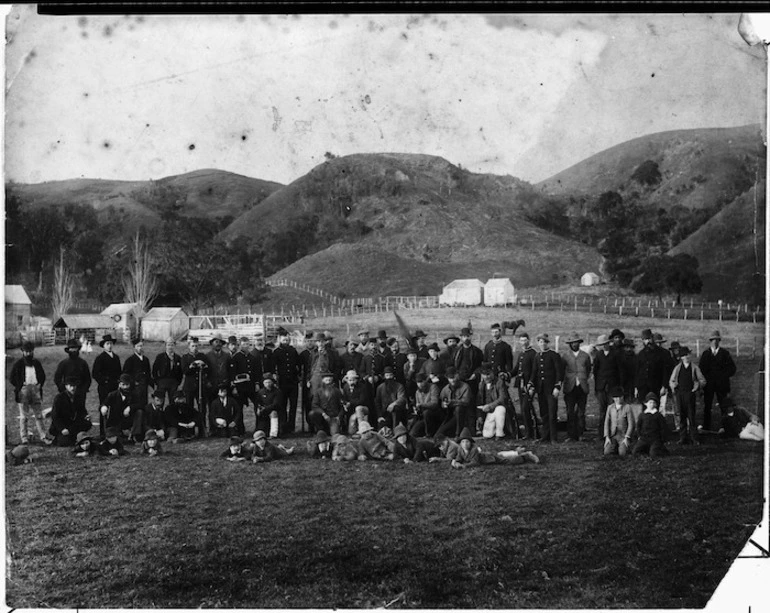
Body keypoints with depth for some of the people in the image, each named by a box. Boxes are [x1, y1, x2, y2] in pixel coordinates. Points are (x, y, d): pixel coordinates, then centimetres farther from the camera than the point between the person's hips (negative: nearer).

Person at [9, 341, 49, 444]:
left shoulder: (37, 363, 10)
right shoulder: (18, 364, -1)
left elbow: (42, 376, 19)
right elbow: (12, 378, 2)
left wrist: (40, 384, 7)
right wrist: (20, 386, -4)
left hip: (35, 389, 3)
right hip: (23, 391, -3)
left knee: (39, 415, 5)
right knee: (24, 416, 3)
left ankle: (43, 436, 7)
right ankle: (24, 437, 9)